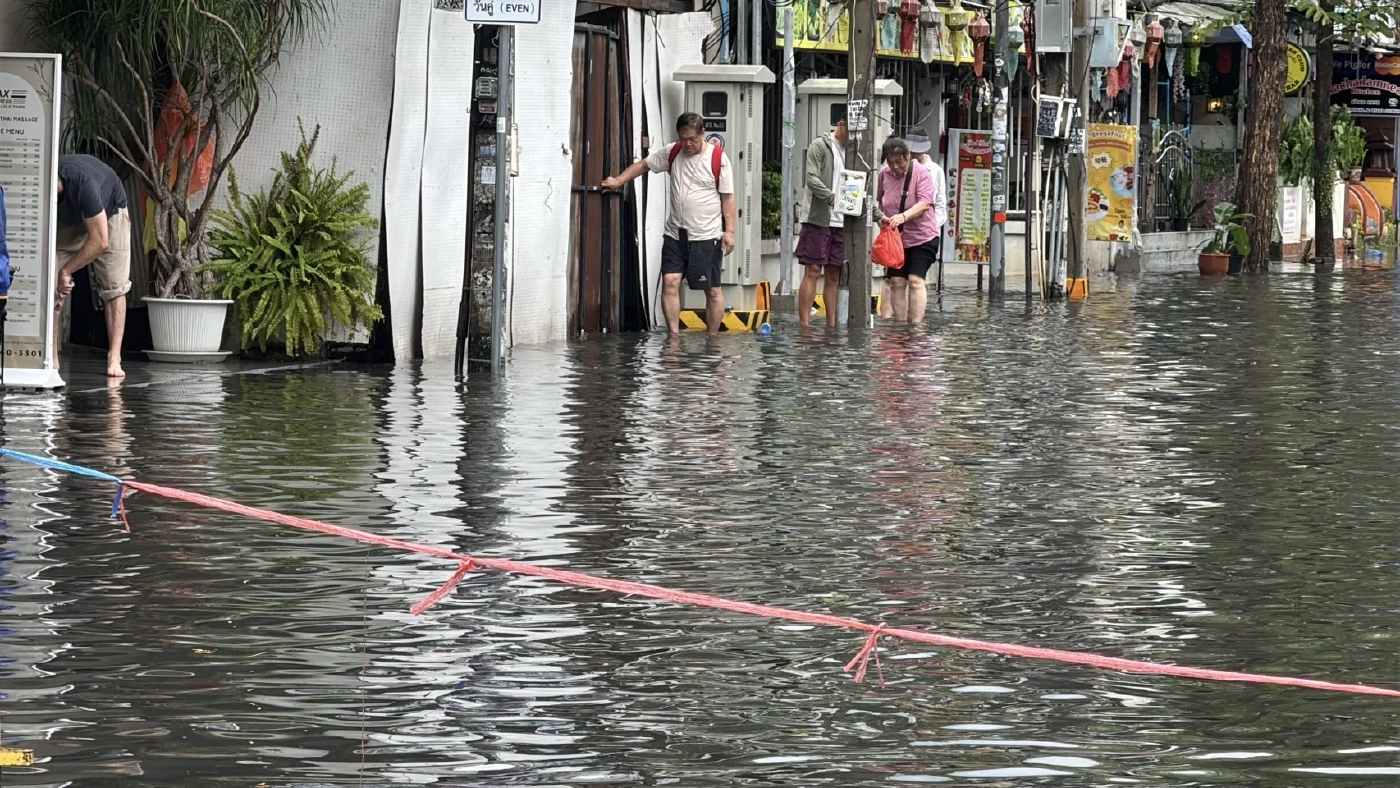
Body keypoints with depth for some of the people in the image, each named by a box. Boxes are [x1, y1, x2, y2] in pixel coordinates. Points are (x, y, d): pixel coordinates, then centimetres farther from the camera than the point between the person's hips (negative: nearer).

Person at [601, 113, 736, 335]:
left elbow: (727, 197, -5)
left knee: (712, 290, 2)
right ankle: (674, 334, -7)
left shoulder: (718, 159, -7)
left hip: (707, 236, -4)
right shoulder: (672, 153, 6)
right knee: (670, 281, -9)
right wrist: (618, 181, 7)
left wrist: (729, 231, -9)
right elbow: (643, 165, 17)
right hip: (675, 233, 4)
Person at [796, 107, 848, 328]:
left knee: (834, 275, 7)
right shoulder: (820, 146, -3)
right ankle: (804, 324, -8)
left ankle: (832, 325, 9)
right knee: (813, 271, -8)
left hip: (841, 222, 6)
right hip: (818, 219, -6)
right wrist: (832, 198, -28)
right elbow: (812, 178, -14)